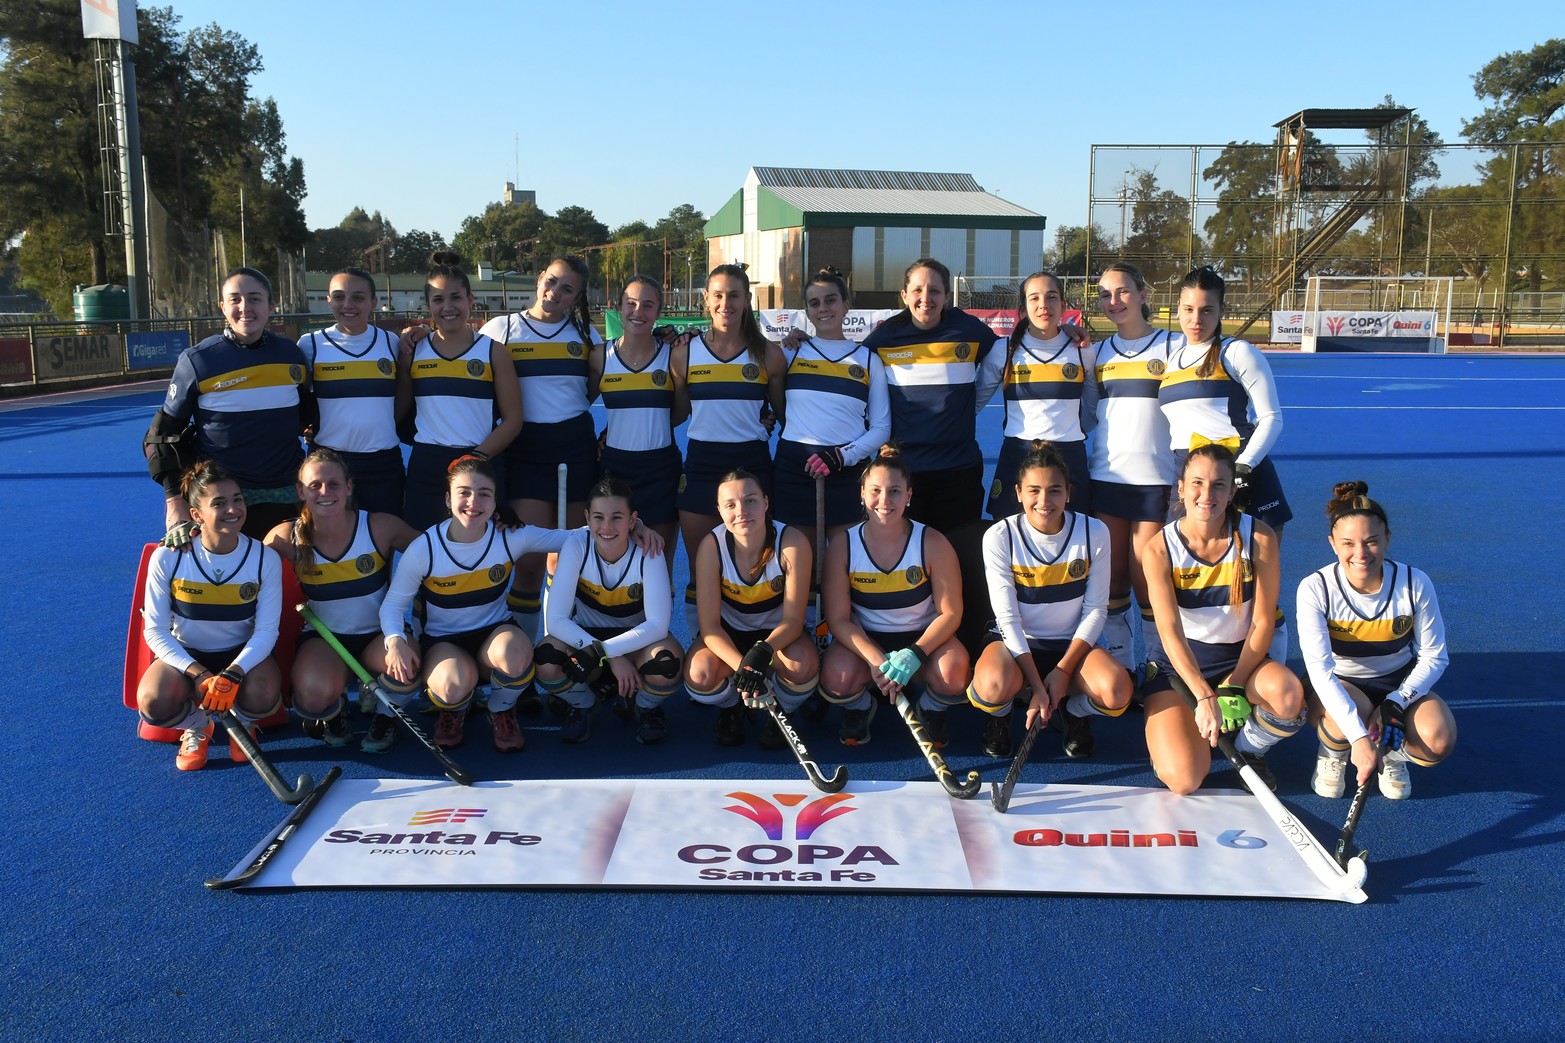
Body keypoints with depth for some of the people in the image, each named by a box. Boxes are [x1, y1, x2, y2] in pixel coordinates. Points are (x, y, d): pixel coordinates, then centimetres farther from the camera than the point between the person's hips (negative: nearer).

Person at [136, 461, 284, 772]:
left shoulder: (265, 559, -16)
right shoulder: (167, 558, -17)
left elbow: (266, 630, -16)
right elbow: (155, 630, -13)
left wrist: (232, 674, -33)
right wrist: (198, 674, -27)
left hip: (243, 654, 0)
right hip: (184, 653, 0)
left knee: (263, 696, -32)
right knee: (153, 703, -30)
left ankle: (243, 723, 9)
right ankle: (197, 726, 9)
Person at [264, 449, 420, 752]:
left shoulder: (380, 527, -13)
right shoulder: (288, 538, -10)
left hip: (378, 635, 0)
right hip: (322, 638, 0)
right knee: (313, 697, -32)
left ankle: (384, 712, 5)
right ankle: (333, 712, 12)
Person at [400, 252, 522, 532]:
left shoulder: (493, 351, 2)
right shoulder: (414, 349, 8)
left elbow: (512, 419, 0)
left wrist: (478, 457, -12)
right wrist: (403, 358, 0)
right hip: (425, 467, 2)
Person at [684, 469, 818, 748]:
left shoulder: (792, 543, -25)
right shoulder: (711, 546, -23)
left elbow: (793, 620, -21)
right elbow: (709, 625, -22)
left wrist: (763, 652, -42)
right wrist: (742, 666, -41)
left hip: (777, 633, 0)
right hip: (727, 633, 1)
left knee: (803, 665, -34)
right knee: (699, 676, -31)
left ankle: (780, 713, 3)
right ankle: (730, 710, 8)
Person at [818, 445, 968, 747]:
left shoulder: (932, 544, -14)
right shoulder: (842, 547, -12)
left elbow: (950, 613, -12)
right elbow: (839, 619, -12)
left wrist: (915, 654, -29)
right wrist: (876, 660, -28)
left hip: (923, 638, 0)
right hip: (864, 640, 0)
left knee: (953, 672, -32)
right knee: (836, 679, -31)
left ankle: (931, 710, 7)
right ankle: (860, 707, 9)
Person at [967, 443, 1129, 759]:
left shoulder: (1094, 533, -8)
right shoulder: (999, 537, -13)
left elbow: (1096, 609, -5)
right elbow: (1008, 618, -14)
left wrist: (1063, 670, -15)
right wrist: (1037, 686, -21)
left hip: (1071, 644, 2)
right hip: (1015, 641, -2)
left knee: (1117, 692, -29)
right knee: (995, 686, -36)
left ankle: (1073, 712, 9)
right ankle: (999, 716, 5)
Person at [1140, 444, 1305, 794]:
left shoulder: (1259, 538, -11)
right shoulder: (1159, 550, -14)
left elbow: (1262, 622, -10)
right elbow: (1170, 633, -20)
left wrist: (1234, 687, -18)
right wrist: (1204, 697, -32)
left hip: (1242, 658, 2)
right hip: (1181, 664, -1)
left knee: (1289, 696, -34)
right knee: (1183, 781, -20)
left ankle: (1249, 750, 1)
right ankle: (1169, 735, 18)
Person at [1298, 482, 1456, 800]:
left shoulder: (1416, 584, -18)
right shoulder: (1315, 589, -24)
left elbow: (1434, 657, -8)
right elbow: (1319, 668, -31)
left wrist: (1396, 703, -26)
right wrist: (1358, 737, -42)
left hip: (1399, 686, 2)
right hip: (1336, 686, -2)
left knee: (1439, 741, -28)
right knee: (1348, 713, -37)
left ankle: (1393, 754, 10)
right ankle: (1332, 754, 1)